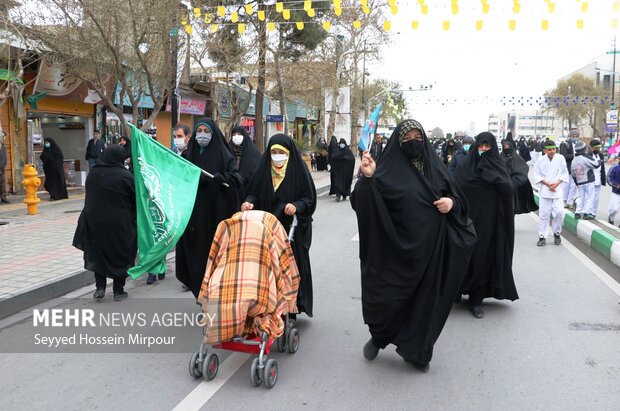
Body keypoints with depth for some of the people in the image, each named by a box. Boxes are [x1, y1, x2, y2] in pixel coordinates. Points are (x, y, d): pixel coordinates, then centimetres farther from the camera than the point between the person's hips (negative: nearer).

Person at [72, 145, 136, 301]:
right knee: (120, 255, 10)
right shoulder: (126, 176, -13)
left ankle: (100, 287, 14)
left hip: (95, 221, 3)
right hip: (120, 224, -3)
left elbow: (89, 197, 9)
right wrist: (133, 220, 7)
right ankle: (118, 291, 15)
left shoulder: (93, 173, -1)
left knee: (98, 253, 19)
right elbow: (136, 200, -7)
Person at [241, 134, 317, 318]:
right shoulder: (264, 168, 5)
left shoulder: (298, 169, -5)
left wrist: (296, 206, -23)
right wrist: (249, 201, -12)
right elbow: (254, 192, 9)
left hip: (292, 228, -3)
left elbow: (309, 199, -5)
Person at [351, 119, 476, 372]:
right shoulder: (389, 168, -5)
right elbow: (366, 201, -16)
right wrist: (367, 178, -34)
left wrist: (452, 203, -9)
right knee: (389, 297, 0)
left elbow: (456, 196, 14)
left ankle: (416, 352, 28)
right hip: (397, 248, -3)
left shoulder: (434, 166, 6)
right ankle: (378, 336, 30)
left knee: (424, 298, 11)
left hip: (428, 248, 3)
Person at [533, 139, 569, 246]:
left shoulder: (561, 158, -1)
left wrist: (556, 183, -11)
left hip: (558, 189, 0)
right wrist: (548, 184, -12)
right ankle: (542, 236, 7)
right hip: (544, 190, 0)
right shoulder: (540, 160, -2)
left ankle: (557, 234, 16)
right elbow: (537, 175, -1)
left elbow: (565, 173, 2)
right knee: (544, 213, 0)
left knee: (558, 212, -5)